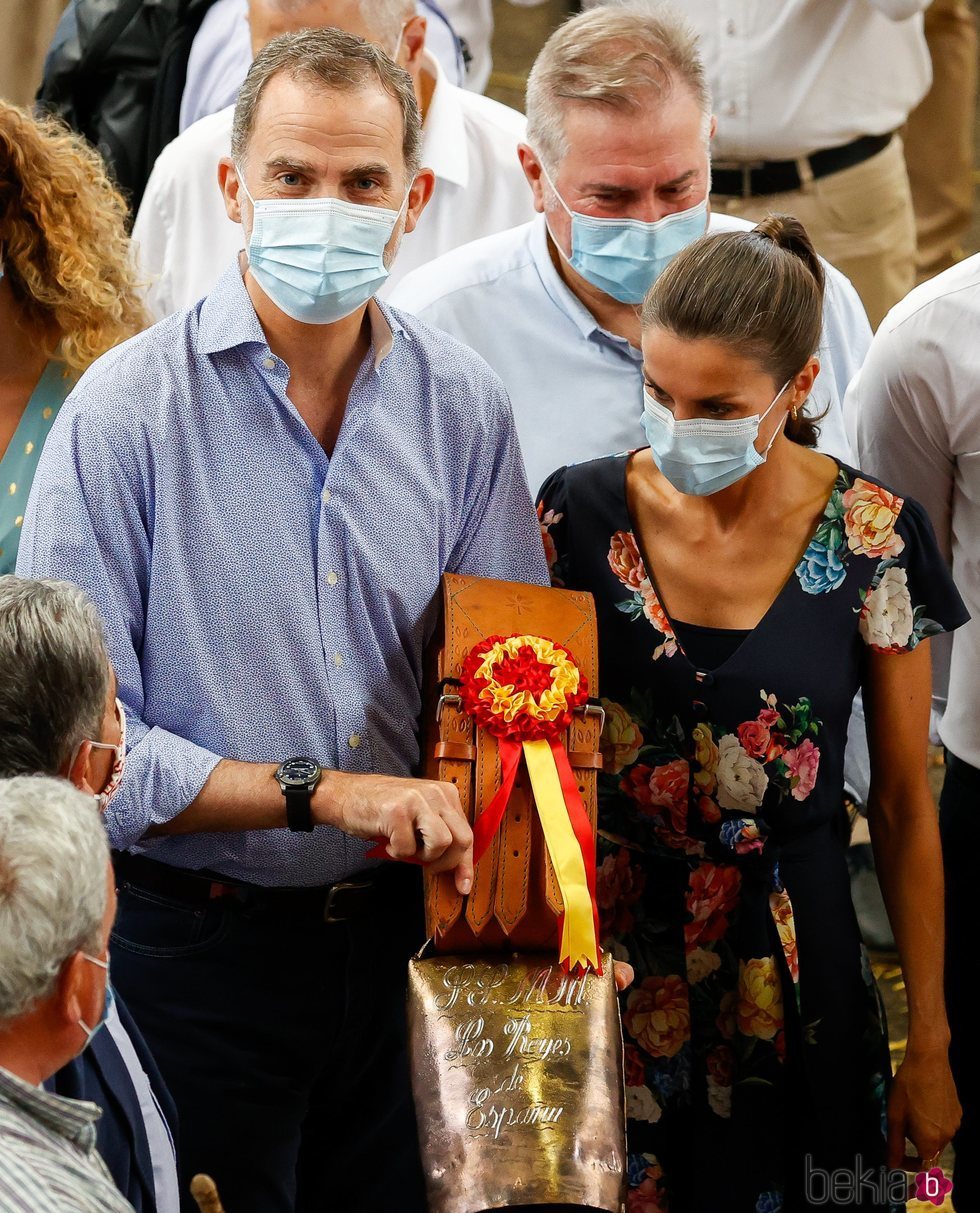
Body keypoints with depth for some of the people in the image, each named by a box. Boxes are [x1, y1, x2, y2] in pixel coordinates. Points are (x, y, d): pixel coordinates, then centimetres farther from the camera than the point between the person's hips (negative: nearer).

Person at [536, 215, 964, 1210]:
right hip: (608, 955, 1)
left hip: (792, 972, -1)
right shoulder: (580, 512, -6)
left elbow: (903, 808, -3)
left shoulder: (871, 539, -9)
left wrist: (930, 1042, -1)